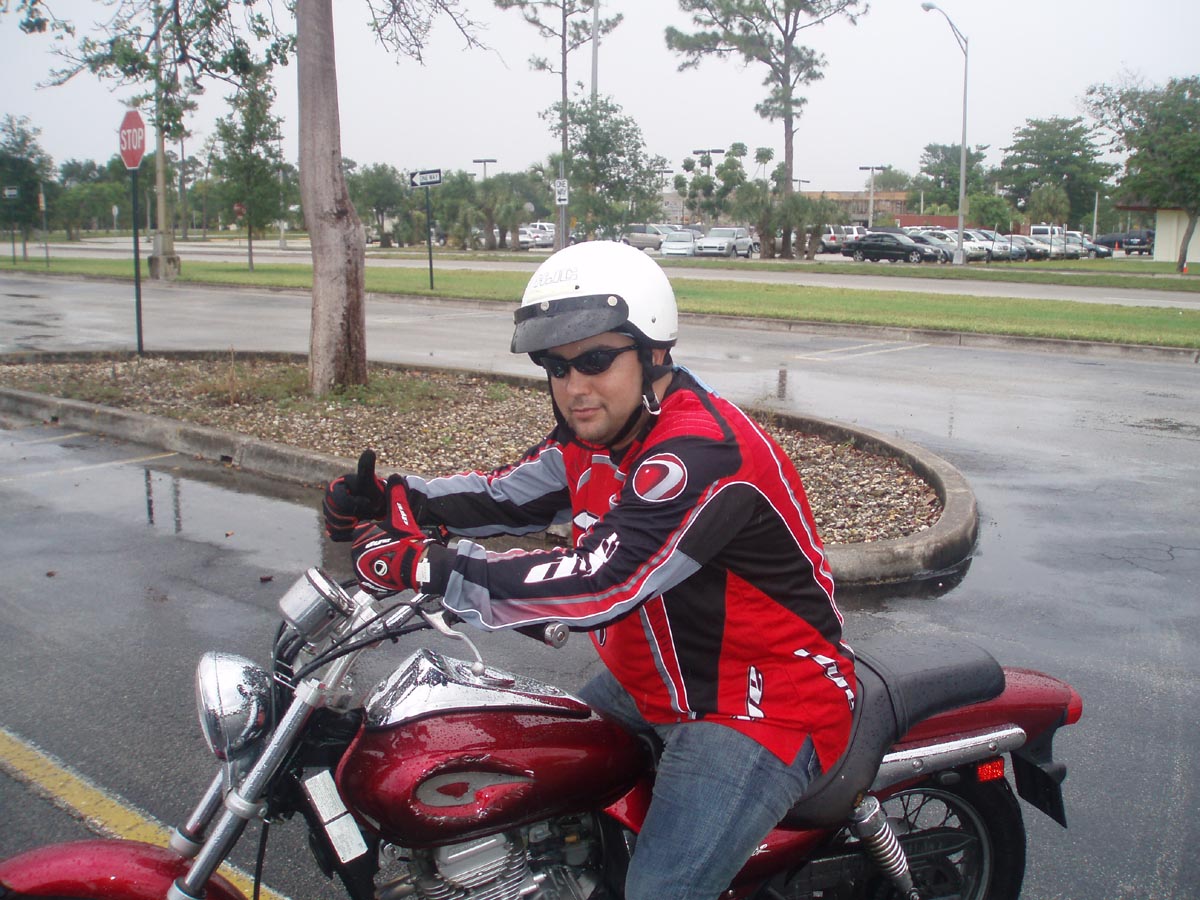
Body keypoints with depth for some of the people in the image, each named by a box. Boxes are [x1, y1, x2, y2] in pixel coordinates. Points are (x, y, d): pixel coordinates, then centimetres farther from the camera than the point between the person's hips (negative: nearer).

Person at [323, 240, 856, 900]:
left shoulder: (704, 451, -30)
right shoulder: (597, 432, 2)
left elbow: (597, 582, -38)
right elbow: (507, 495, 10)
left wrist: (423, 566, -36)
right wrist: (393, 498, -8)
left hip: (762, 704, -9)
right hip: (655, 685, 9)